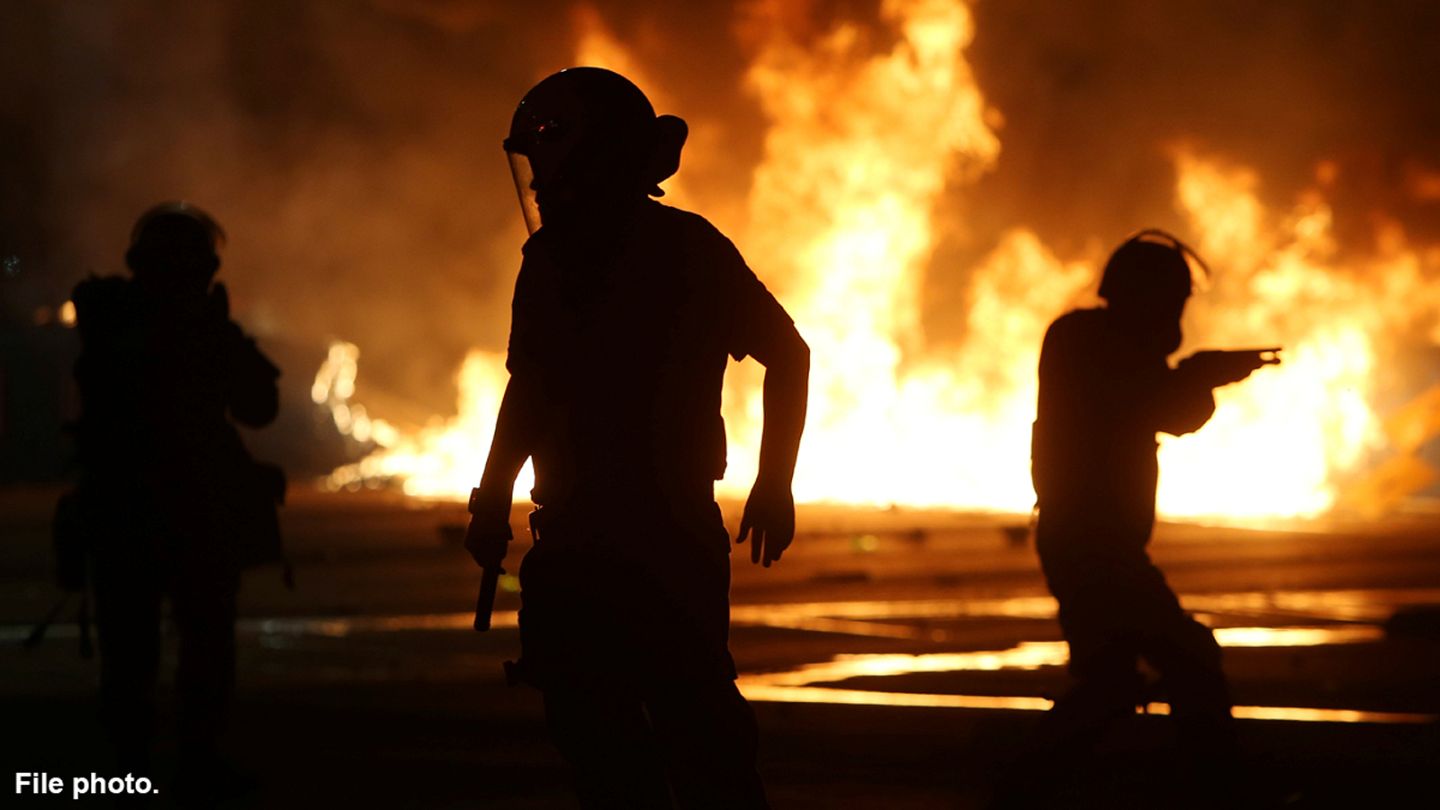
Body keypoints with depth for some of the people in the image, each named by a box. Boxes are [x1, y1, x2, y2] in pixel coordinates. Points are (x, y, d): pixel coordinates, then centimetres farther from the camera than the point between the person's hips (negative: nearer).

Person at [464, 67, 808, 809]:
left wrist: (773, 484, -2)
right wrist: (494, 499, 16)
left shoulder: (685, 250, -6)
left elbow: (786, 354, 1)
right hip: (574, 537, 6)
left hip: (671, 532, -6)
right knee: (589, 724, 2)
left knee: (692, 714, -11)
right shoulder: (550, 257, 11)